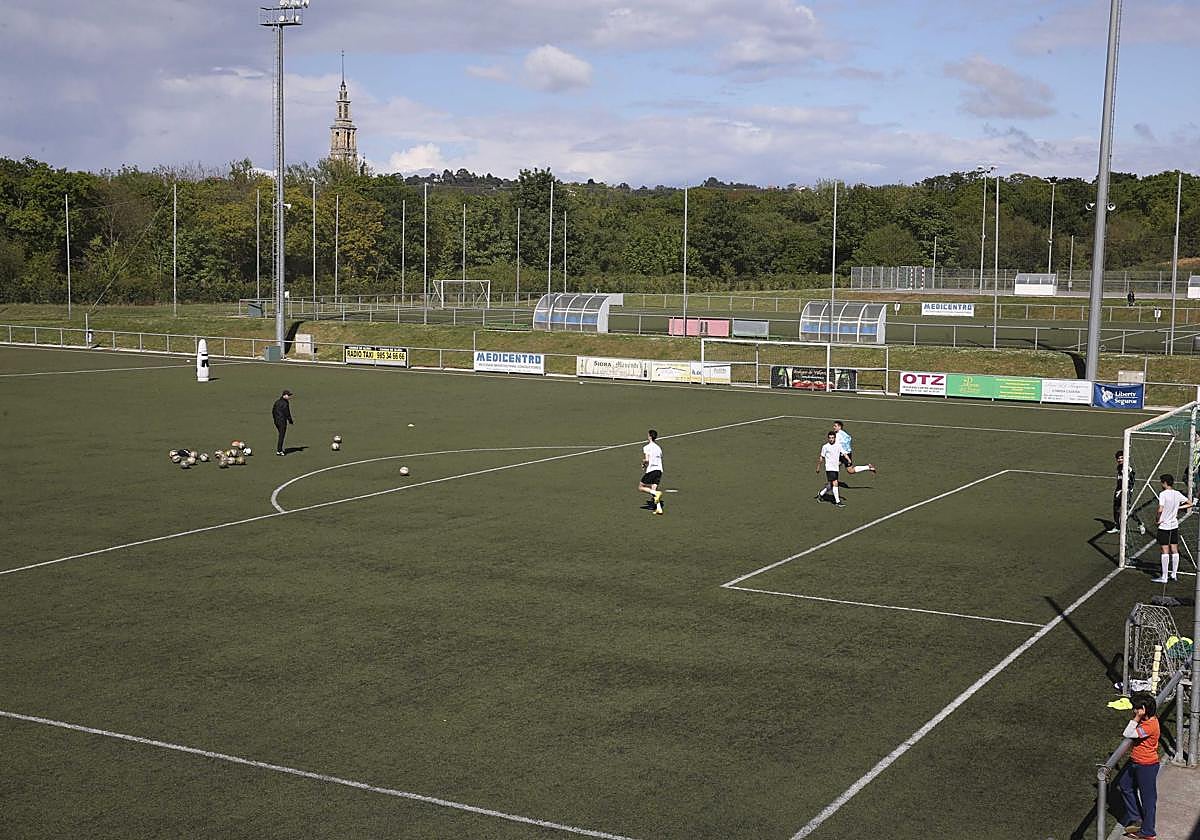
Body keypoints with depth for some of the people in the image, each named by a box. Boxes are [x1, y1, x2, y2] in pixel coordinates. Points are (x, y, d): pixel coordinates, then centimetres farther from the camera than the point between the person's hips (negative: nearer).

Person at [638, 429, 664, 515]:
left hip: (651, 470, -7)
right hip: (659, 470, 7)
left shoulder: (646, 447, -6)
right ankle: (659, 508, -12)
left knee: (640, 488, 6)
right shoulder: (658, 447, 16)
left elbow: (646, 460, -18)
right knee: (653, 490, 5)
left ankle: (656, 493, -14)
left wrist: (643, 462, 5)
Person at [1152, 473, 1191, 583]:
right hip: (1174, 525, 6)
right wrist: (1178, 508, 11)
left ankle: (1164, 577, 1)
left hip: (1164, 526, -6)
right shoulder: (1177, 494, 2)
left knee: (1165, 551, -3)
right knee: (1174, 550, 12)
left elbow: (1160, 509, -27)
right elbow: (1190, 503, 12)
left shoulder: (1163, 494, -16)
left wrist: (1159, 519, -11)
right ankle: (1174, 575, 19)